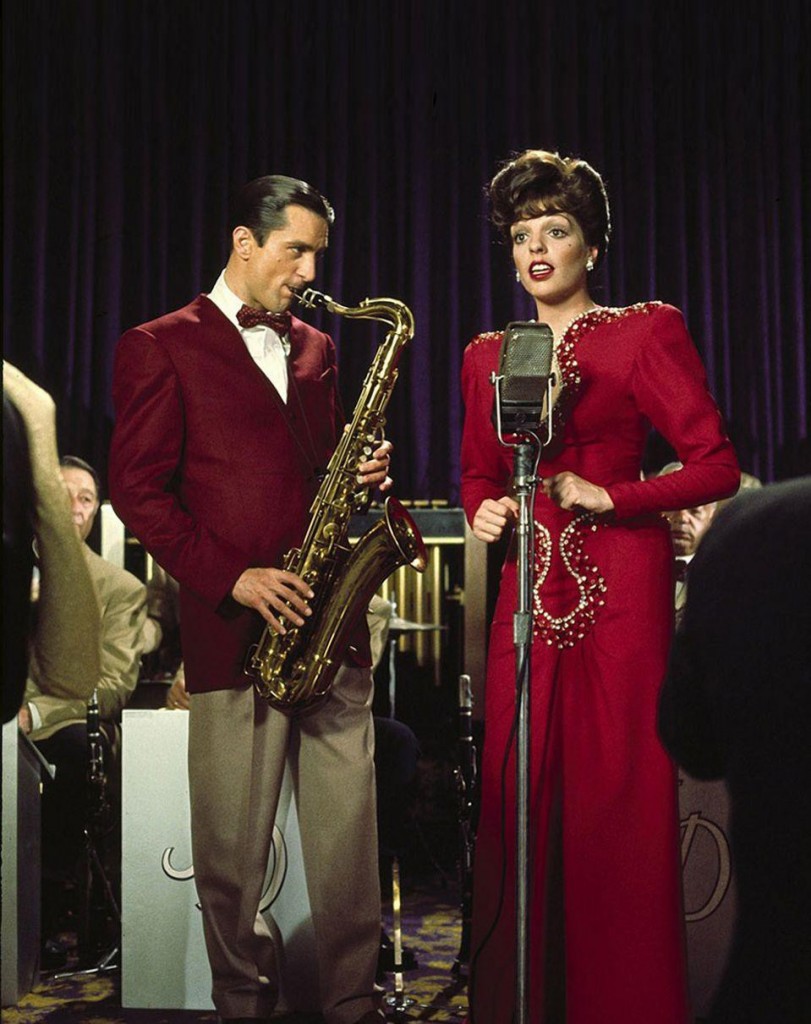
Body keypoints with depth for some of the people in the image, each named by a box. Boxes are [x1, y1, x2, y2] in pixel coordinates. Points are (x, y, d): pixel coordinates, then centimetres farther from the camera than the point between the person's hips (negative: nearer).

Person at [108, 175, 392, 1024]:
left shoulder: (315, 348, 19)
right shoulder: (161, 347, 1)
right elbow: (137, 490, -4)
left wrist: (365, 472, 2)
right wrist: (231, 578, -13)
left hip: (330, 621, 5)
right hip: (232, 628, -4)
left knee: (348, 839, 6)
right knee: (232, 850, 3)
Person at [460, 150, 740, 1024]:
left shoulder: (646, 332, 1)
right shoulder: (488, 355, 14)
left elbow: (717, 465, -4)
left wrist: (611, 497, -14)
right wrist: (485, 509, 2)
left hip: (621, 583, -4)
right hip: (530, 585, 4)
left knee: (618, 794, -4)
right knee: (519, 796, 3)